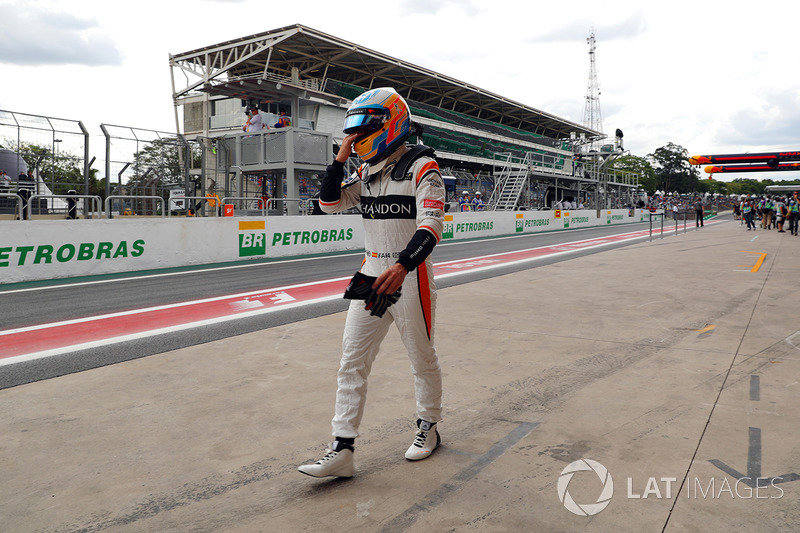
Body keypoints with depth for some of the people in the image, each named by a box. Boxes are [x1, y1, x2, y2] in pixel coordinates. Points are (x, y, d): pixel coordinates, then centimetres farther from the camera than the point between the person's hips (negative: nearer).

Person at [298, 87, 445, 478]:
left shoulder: (422, 168, -10)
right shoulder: (366, 172, 12)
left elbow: (431, 226, -21)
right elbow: (329, 203, 11)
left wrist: (402, 267, -36)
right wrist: (340, 158, 1)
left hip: (410, 276, -6)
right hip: (371, 273, 7)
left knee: (422, 358, 10)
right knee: (352, 362, 2)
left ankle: (428, 428, 32)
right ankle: (342, 450, 7)